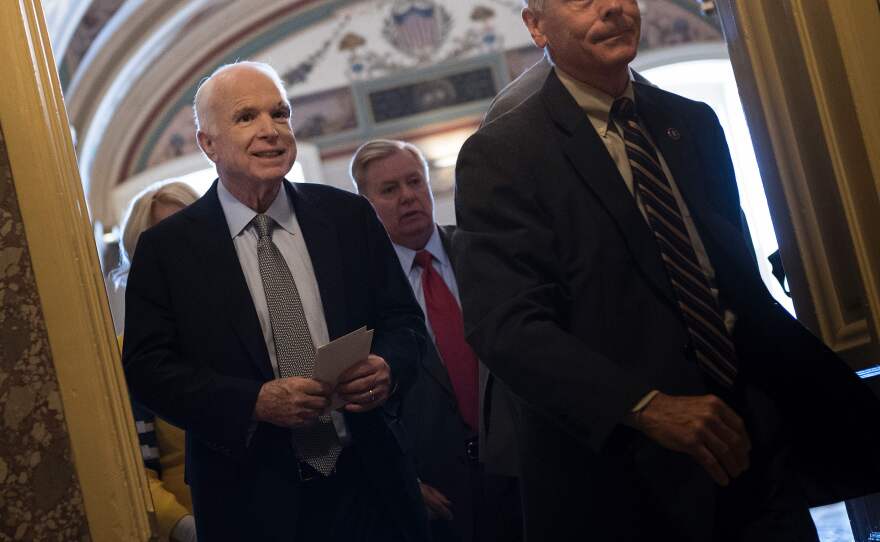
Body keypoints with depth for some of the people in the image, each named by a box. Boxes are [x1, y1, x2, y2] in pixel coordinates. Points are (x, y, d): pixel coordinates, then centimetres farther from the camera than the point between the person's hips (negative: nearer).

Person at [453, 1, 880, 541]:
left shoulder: (694, 124, 10)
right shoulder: (500, 156, -8)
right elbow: (506, 324, -18)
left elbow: (742, 281, 15)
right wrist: (645, 406, -29)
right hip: (627, 474, -5)